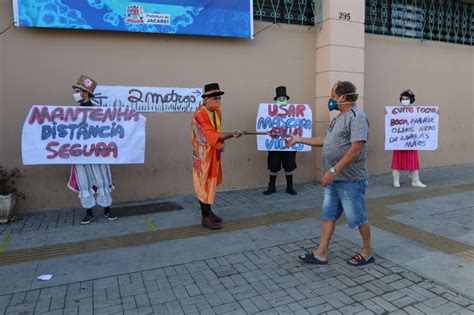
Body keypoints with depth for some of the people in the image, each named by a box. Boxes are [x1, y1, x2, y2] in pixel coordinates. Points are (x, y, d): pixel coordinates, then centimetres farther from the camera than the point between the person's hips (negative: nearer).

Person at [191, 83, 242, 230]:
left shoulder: (217, 112, 6)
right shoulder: (200, 114, -22)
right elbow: (212, 135, -31)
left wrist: (220, 145, 6)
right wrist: (232, 134, -39)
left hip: (214, 153, 8)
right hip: (203, 154, -8)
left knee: (212, 182, 14)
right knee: (205, 184, -3)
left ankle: (208, 211, 26)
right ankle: (205, 217, 5)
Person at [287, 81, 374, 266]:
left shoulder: (357, 117, -16)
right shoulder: (340, 117, 15)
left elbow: (356, 148, -25)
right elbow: (326, 141, 22)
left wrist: (334, 170, -26)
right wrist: (298, 140, 23)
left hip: (350, 180, -9)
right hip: (333, 179, 9)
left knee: (358, 217, 7)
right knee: (328, 215, 11)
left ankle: (367, 252, 27)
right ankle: (321, 254, 20)